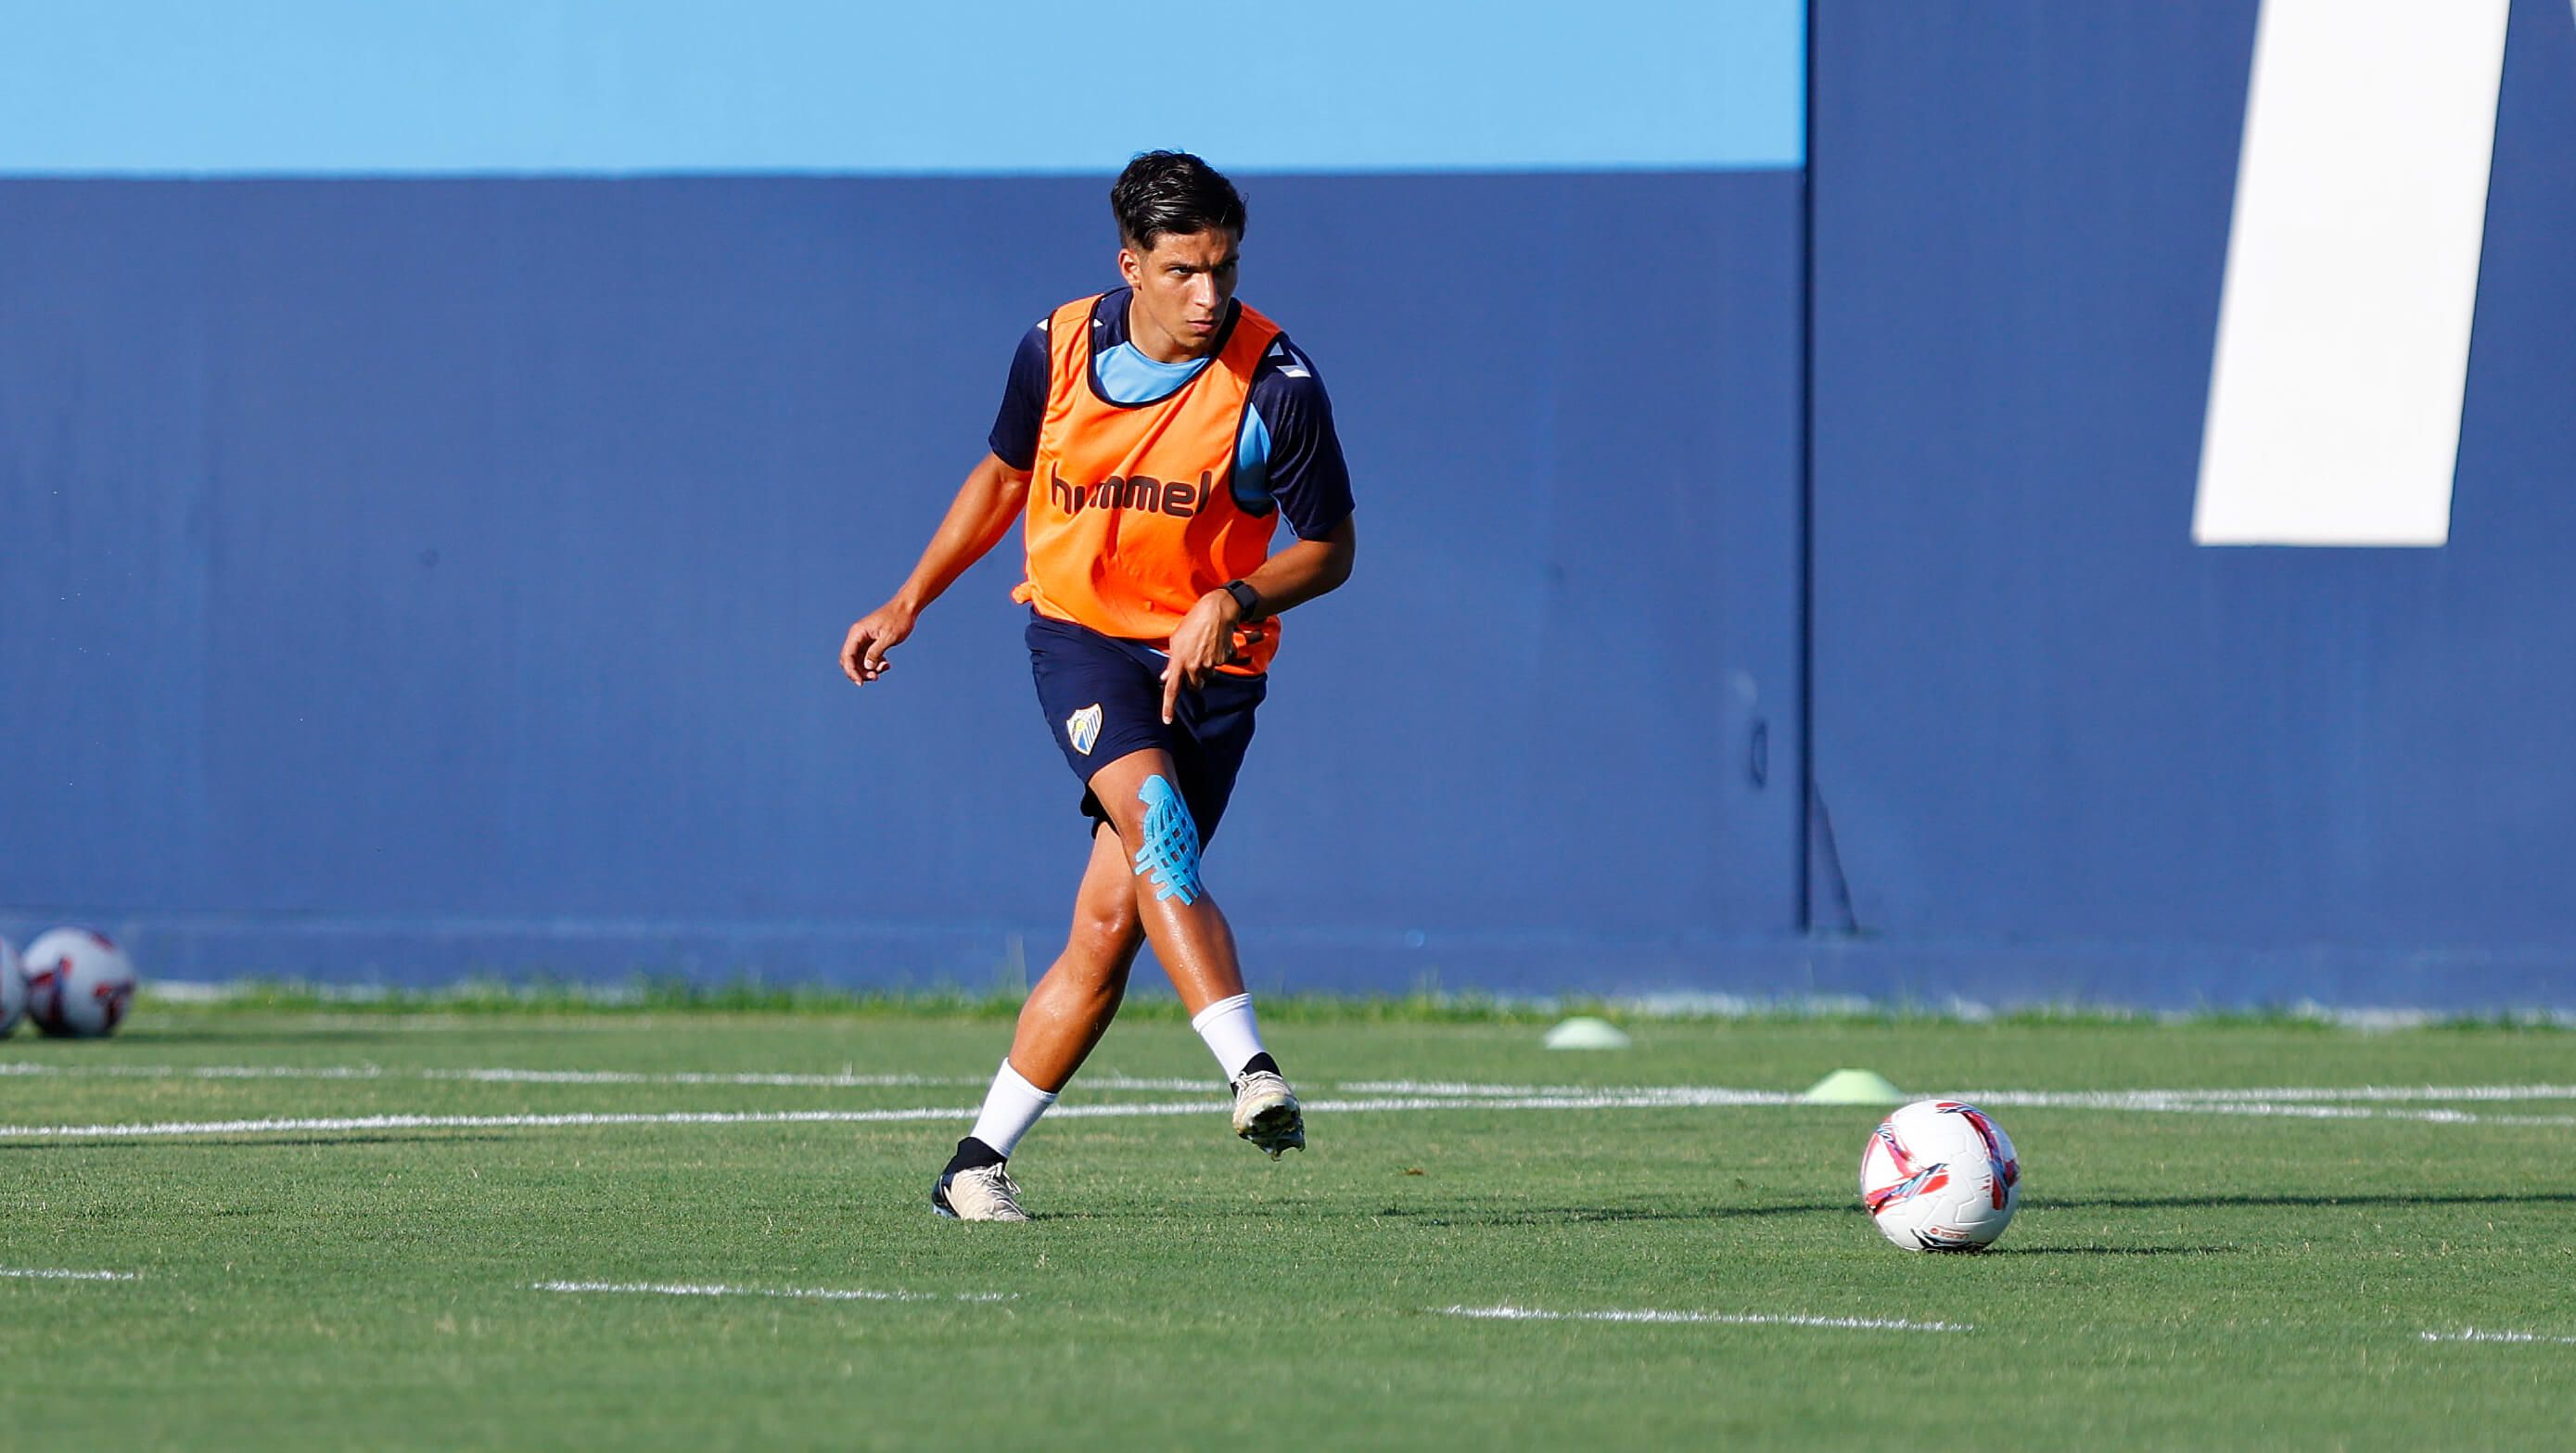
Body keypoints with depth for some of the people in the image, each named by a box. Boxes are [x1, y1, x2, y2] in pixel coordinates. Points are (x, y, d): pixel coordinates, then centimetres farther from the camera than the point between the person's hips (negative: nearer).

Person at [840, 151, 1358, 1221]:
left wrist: (1234, 601, -19)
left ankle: (977, 1163, 5)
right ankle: (1252, 1073, -40)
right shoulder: (1056, 349, -3)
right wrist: (910, 601, 15)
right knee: (1152, 810, -30)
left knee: (1110, 925, -6)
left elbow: (1329, 547, -2)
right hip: (1081, 634, 1)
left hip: (1209, 664, -1)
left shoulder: (1275, 384, -12)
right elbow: (1003, 476, 17)